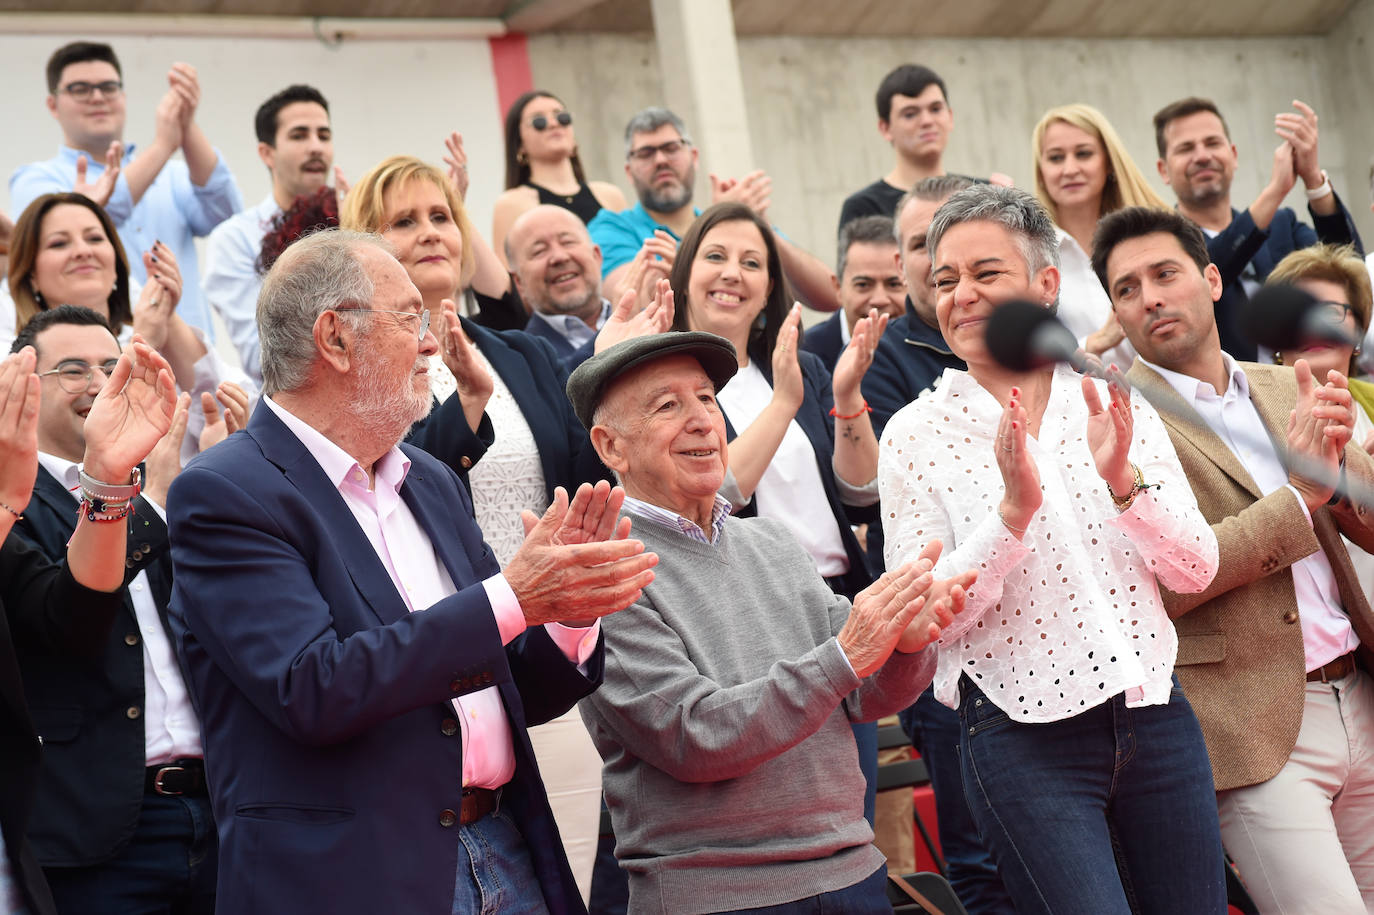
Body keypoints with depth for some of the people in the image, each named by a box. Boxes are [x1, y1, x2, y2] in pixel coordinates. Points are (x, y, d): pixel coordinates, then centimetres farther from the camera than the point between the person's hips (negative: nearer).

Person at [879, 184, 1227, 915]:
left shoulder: (1116, 406, 6)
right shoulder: (915, 435, -2)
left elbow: (1197, 571, 3)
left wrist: (1124, 480, -14)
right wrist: (1015, 509, -20)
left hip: (1152, 713, 4)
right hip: (1024, 738, -4)